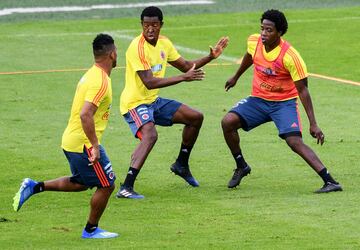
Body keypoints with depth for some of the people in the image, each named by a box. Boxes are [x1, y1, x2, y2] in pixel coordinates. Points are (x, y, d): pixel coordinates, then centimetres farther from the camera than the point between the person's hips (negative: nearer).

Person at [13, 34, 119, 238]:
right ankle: (91, 229, 15)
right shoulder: (100, 81, -21)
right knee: (106, 185, 2)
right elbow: (85, 115, -30)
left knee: (80, 183, 25)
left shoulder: (92, 75, 11)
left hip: (71, 140, 10)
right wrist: (95, 146, -25)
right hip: (84, 144, -10)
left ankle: (34, 187, 21)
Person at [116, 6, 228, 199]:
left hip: (154, 101, 9)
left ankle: (181, 165, 28)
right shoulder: (138, 47, -23)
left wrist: (211, 57, 3)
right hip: (135, 103, -9)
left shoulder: (164, 43, 3)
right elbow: (149, 82, -31)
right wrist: (183, 78, -31)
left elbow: (186, 66, 16)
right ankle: (126, 188, -39)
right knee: (150, 135, -34)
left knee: (195, 117, 11)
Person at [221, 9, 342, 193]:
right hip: (258, 100, 5)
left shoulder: (290, 56, -24)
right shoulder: (254, 42, -9)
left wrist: (313, 124, -21)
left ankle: (330, 182, -27)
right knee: (228, 122, -15)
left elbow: (302, 90, -18)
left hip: (284, 102, -5)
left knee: (295, 142, -25)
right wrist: (236, 77, 35)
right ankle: (241, 167, 8)